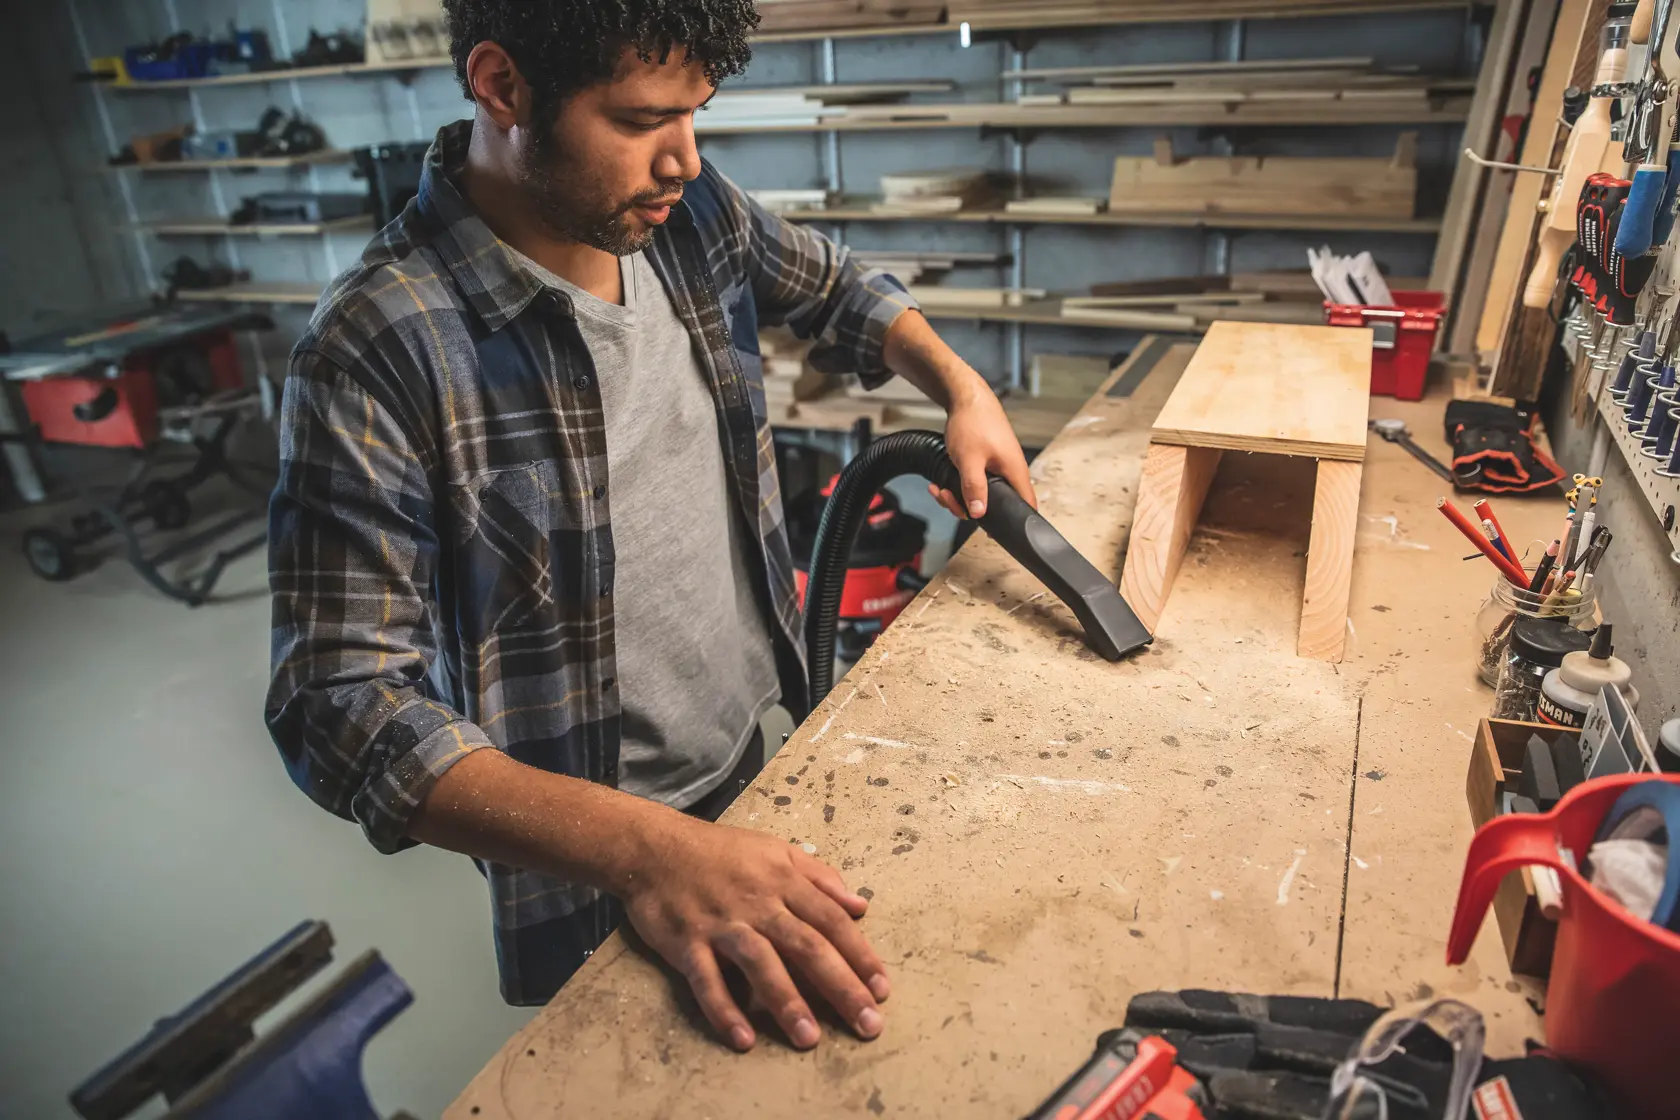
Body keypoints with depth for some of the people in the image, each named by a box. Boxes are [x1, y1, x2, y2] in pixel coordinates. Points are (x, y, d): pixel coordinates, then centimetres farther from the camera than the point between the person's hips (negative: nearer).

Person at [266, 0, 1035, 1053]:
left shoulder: (691, 212, -9)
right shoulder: (379, 353, -26)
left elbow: (835, 285, 12)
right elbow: (345, 706, -28)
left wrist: (963, 389, -2)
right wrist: (647, 849, -39)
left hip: (765, 748, 6)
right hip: (592, 850, -5)